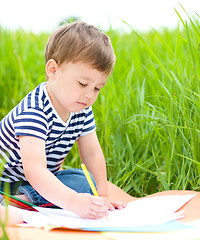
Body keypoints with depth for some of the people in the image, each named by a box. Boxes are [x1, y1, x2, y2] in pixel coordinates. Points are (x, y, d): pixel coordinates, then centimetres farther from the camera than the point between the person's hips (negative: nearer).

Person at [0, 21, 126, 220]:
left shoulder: (81, 110, -9)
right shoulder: (34, 112, -35)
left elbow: (92, 154, 1)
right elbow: (34, 171, -46)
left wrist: (102, 196, -10)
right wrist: (73, 201, -58)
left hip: (44, 180, 8)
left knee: (84, 181, -15)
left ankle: (22, 199, -20)